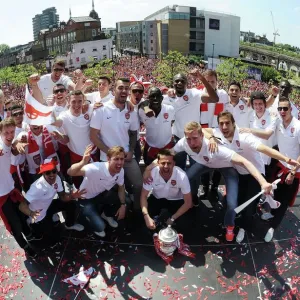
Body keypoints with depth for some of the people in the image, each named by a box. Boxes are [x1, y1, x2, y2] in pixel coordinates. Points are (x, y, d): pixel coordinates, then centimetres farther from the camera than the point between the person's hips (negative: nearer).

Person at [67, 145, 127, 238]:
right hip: (87, 199, -5)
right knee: (100, 227, -21)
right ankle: (89, 215, 17)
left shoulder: (121, 171, -19)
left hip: (101, 195, 5)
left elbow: (121, 187, 1)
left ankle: (107, 215, 13)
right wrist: (83, 162, -65)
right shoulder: (96, 168, -38)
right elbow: (70, 172, -46)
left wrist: (123, 205, -9)